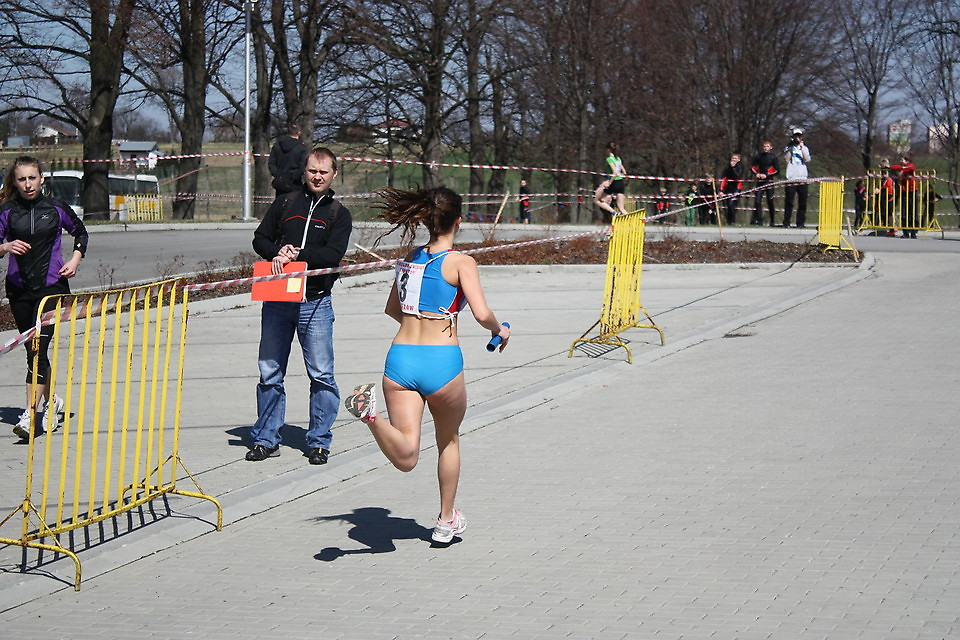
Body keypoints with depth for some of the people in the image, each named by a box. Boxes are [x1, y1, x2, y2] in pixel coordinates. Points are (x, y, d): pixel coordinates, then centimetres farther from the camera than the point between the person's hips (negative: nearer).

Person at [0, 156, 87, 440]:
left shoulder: (56, 209, 1)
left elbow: (80, 231, 17)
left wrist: (75, 260, 4)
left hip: (52, 286, -3)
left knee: (38, 347, -14)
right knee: (33, 350, 11)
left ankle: (30, 414, -20)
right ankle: (51, 401, 33)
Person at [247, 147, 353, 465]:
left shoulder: (339, 214, 6)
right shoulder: (285, 203, 11)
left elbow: (333, 255, -7)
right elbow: (260, 239, 11)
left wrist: (296, 255, -17)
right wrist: (277, 254, -9)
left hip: (316, 303, -2)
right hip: (277, 301, 2)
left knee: (321, 376, -2)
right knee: (269, 374, 5)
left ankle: (319, 442, 7)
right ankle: (266, 439, 14)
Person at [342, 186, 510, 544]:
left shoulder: (409, 260, 13)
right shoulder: (461, 262, -3)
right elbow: (481, 313, -14)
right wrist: (499, 330, 7)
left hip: (400, 358, 3)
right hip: (442, 360, -3)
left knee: (406, 457, -6)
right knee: (449, 441, 24)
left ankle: (370, 412, -32)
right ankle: (446, 520, 34)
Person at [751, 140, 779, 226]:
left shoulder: (773, 157, 1)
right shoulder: (759, 156, 9)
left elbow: (777, 170, -2)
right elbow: (752, 167, 17)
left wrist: (767, 175, -12)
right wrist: (756, 174, -4)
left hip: (769, 181, -3)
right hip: (760, 182, 3)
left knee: (770, 201, -1)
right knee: (757, 201, -6)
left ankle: (772, 221, 9)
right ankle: (759, 221, -1)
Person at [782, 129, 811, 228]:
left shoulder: (805, 148, 15)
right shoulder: (788, 148, 12)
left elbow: (807, 159, -3)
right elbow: (786, 160, -3)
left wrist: (801, 147, -7)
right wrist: (791, 148, -6)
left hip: (802, 178, 2)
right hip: (791, 179, -1)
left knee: (802, 203, -1)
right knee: (789, 202, -5)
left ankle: (800, 223, 3)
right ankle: (786, 222, -2)